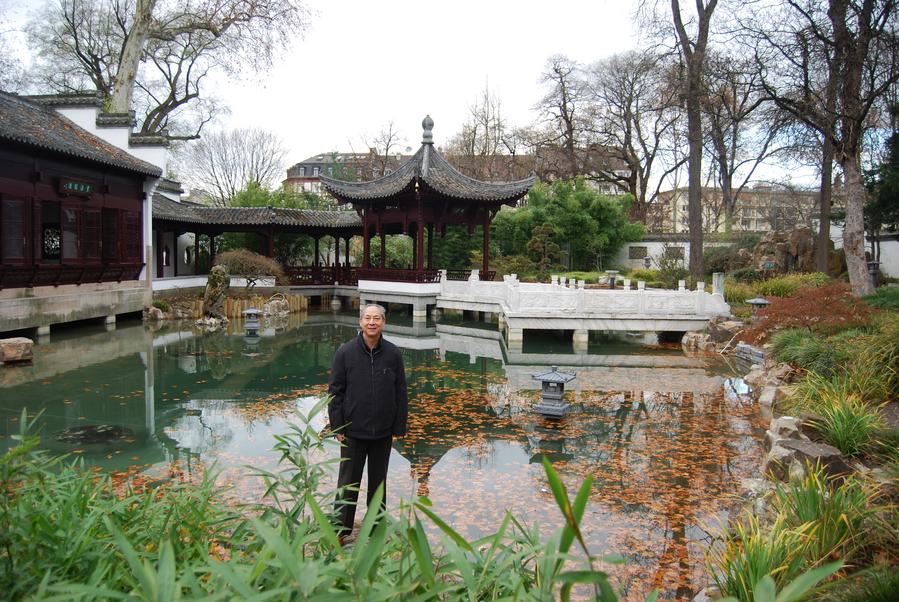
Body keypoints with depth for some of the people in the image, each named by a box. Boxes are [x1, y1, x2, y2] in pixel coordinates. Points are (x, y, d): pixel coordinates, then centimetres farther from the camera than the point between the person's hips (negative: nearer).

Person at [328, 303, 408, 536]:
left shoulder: (393, 354, -3)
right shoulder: (345, 352, -7)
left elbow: (401, 393, 1)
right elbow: (335, 391, -4)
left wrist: (399, 427, 0)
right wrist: (337, 427, -6)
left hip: (383, 432, 2)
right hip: (353, 431, -2)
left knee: (378, 482, 15)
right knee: (348, 482, 7)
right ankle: (340, 530, 21)